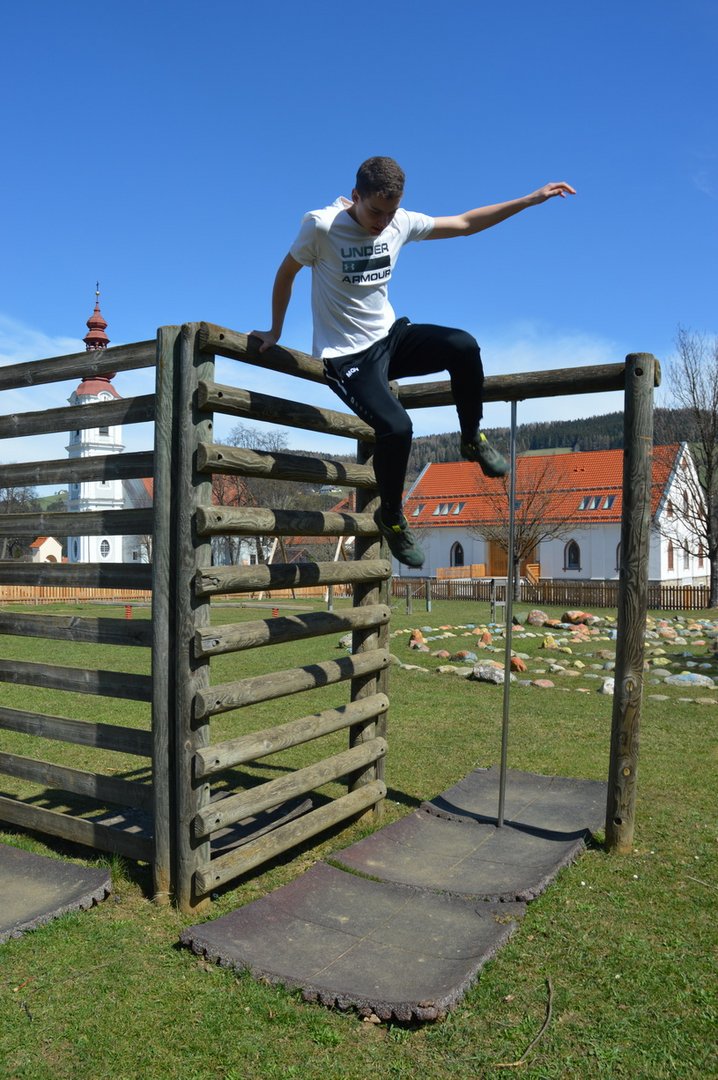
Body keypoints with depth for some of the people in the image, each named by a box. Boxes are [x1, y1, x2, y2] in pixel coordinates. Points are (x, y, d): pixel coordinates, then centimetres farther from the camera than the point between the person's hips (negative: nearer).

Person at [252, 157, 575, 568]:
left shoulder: (401, 223, 0)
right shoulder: (322, 225, -13)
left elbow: (465, 223, 8)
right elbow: (287, 272, 1)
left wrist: (531, 199, 4)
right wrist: (275, 332, 9)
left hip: (391, 336, 5)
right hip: (347, 354, -5)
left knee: (463, 346, -24)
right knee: (396, 428, -28)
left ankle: (472, 439, 2)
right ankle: (391, 516, 1)